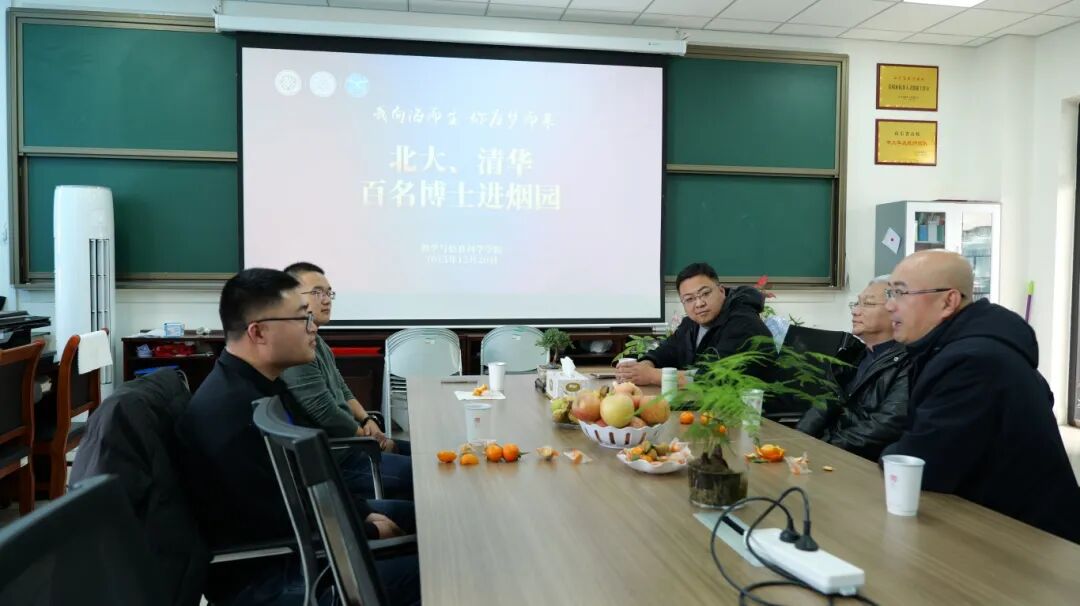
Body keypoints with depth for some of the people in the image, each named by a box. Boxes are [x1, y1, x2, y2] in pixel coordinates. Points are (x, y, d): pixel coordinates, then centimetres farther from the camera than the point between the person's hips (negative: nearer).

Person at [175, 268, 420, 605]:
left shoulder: (264, 383, 1)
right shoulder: (231, 413, -32)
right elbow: (284, 523, -27)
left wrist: (364, 513, 1)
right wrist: (370, 533, -13)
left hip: (290, 517, 10)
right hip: (261, 574, -10)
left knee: (413, 516, 16)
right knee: (419, 573, -16)